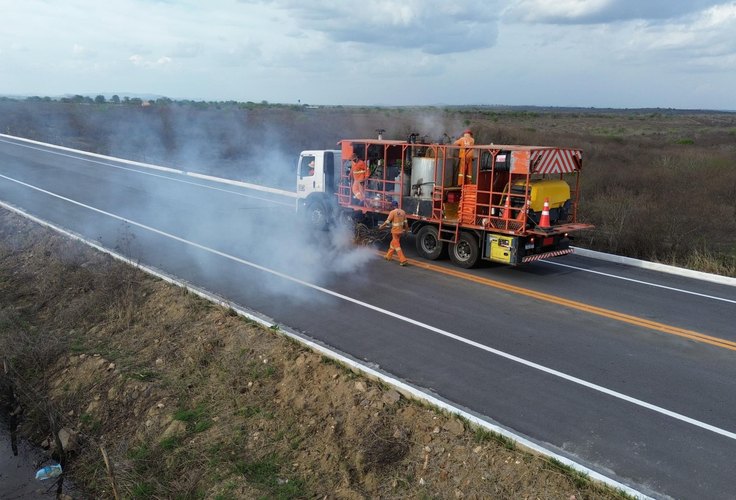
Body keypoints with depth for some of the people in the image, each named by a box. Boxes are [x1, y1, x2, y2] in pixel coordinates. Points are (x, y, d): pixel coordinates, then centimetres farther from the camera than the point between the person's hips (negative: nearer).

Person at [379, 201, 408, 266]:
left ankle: (403, 260, -11)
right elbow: (405, 222, 9)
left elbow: (387, 221, -10)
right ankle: (388, 256, 34)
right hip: (400, 231, 7)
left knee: (397, 245, -4)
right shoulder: (403, 212, 5)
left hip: (395, 231, -7)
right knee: (393, 243, 21)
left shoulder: (392, 212, -14)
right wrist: (405, 229, 22)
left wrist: (381, 226, 4)